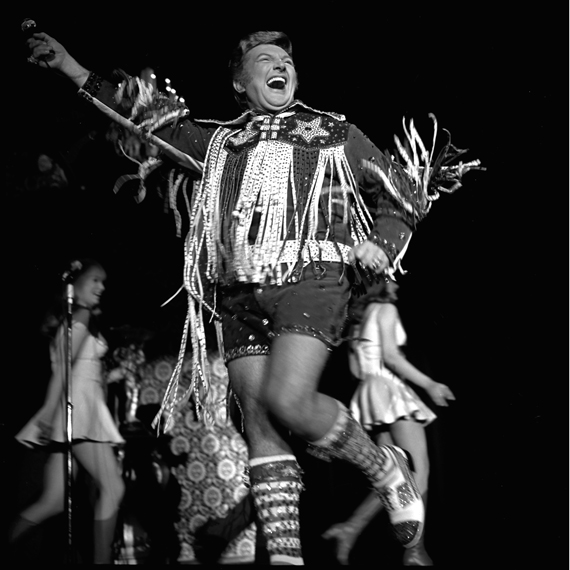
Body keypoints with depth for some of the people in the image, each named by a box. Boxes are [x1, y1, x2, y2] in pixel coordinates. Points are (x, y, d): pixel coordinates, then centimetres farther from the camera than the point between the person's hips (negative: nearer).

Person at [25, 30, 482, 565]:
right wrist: (70, 66, 18)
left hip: (311, 275, -4)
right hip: (239, 291, 4)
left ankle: (386, 468, 1)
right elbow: (150, 115, 24)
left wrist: (382, 245, 4)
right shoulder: (217, 140, 26)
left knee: (288, 401, -23)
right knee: (259, 423, -4)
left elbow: (403, 193, 23)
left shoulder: (335, 132, 21)